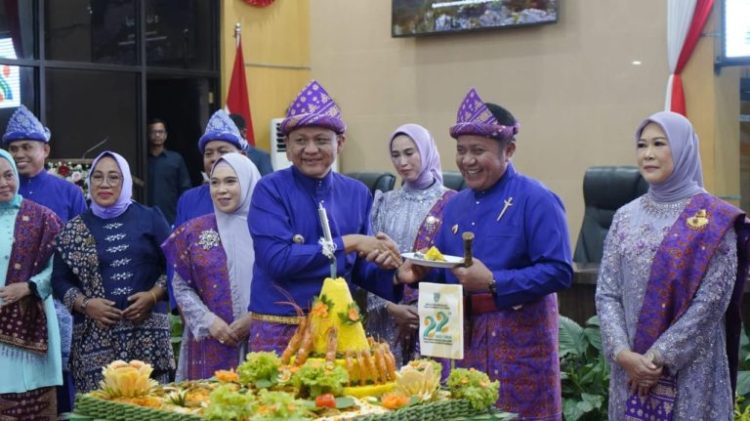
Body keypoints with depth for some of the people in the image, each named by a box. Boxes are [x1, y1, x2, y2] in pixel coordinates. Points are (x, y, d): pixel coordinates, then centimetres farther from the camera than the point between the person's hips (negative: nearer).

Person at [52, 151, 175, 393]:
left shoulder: (150, 219, 7)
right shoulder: (73, 230, 10)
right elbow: (60, 280, 9)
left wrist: (153, 295, -9)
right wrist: (85, 304, -8)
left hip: (147, 329, -1)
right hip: (95, 334, 1)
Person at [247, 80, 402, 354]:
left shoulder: (357, 194, 5)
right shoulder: (270, 191, -7)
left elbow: (360, 270, 10)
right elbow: (276, 260, -20)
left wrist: (389, 272, -12)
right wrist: (348, 243, -19)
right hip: (279, 332, -4)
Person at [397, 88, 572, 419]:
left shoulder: (536, 200, -10)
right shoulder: (456, 205, 14)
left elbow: (558, 272, -18)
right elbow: (445, 271, 19)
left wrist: (492, 282, -24)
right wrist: (420, 272, -4)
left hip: (519, 339, -6)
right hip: (462, 336, 7)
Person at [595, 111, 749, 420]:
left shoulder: (715, 219, -5)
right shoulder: (626, 217, 8)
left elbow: (712, 301, -11)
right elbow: (606, 293, 4)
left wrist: (659, 357, -14)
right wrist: (623, 354, -10)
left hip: (691, 371, -4)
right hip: (630, 369, 4)